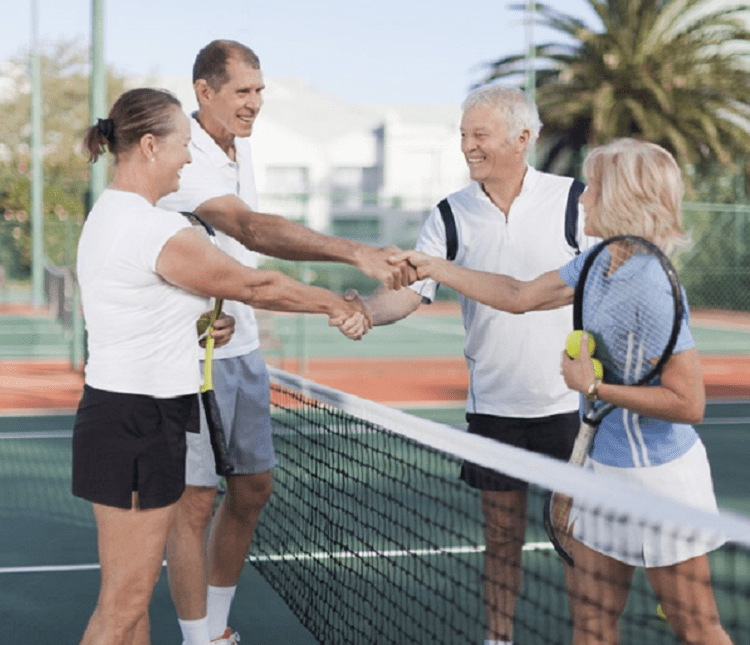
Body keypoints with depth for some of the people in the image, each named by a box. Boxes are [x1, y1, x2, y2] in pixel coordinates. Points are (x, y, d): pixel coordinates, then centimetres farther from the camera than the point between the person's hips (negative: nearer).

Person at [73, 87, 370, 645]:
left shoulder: (109, 216, 11)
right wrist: (337, 305, 4)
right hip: (136, 426, -10)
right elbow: (256, 286, -10)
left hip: (119, 415, 10)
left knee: (135, 596, 16)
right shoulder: (160, 232, -20)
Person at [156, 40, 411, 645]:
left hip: (242, 347, 9)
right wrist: (356, 252, -45)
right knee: (196, 502, -4)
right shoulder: (184, 159, -21)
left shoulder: (240, 146, 9)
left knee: (252, 489, 13)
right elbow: (253, 230, -36)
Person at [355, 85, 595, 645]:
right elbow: (409, 292, -5)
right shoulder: (451, 215, 1)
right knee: (502, 534, 9)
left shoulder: (574, 199, -5)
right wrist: (362, 310, -27)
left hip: (569, 403, -2)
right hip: (493, 404, 2)